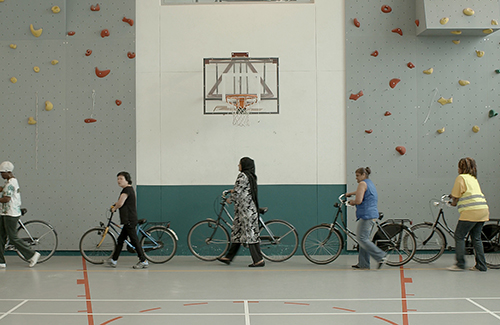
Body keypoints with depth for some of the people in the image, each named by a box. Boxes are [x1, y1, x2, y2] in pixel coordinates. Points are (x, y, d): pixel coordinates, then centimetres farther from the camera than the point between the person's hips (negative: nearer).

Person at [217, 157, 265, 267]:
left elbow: (237, 192, -15)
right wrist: (234, 191, 29)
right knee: (237, 232, 13)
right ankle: (229, 257, 19)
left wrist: (230, 199, 2)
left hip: (245, 209, -10)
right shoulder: (252, 176, 15)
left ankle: (259, 260, -6)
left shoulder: (242, 176, -13)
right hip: (251, 208, 10)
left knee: (250, 233, -8)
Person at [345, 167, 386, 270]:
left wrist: (352, 202, 0)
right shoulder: (370, 183, 22)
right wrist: (350, 193, 51)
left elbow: (358, 200, -19)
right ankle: (363, 264, 9)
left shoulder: (363, 183, -8)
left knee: (362, 239, -10)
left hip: (366, 215, -10)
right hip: (373, 214, 10)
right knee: (364, 239, 10)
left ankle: (380, 256, -13)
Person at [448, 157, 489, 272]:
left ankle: (460, 264, -2)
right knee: (476, 238, 13)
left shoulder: (461, 177, -3)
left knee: (459, 236, 0)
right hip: (483, 210, 8)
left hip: (471, 211, -8)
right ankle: (481, 265, 13)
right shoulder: (473, 178, 22)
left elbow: (455, 196, -1)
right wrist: (456, 201, 25)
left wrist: (454, 202, 18)